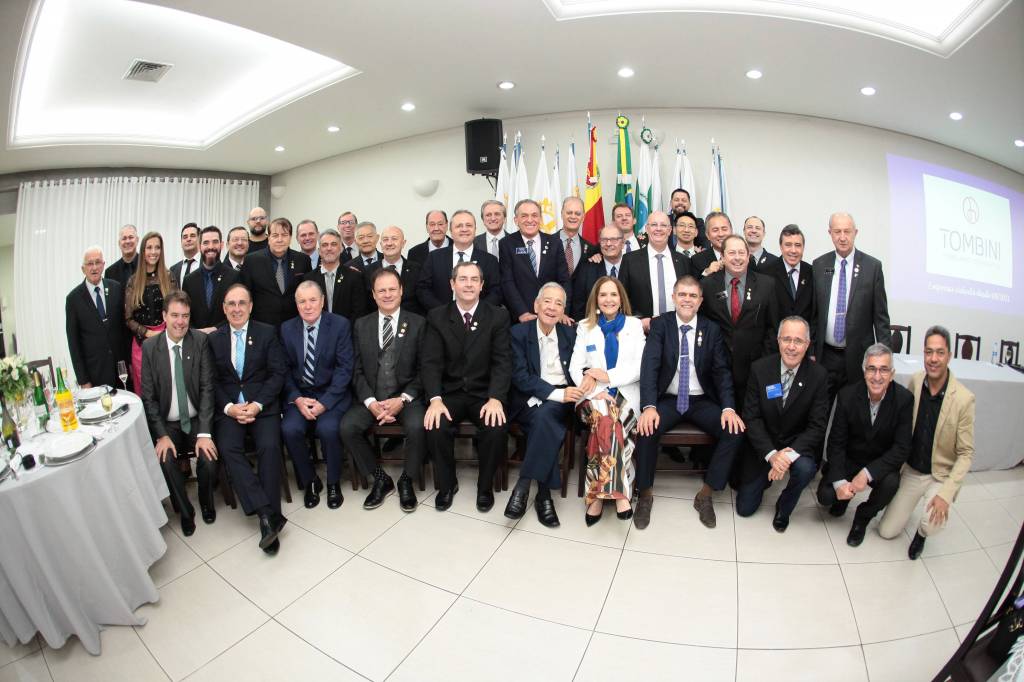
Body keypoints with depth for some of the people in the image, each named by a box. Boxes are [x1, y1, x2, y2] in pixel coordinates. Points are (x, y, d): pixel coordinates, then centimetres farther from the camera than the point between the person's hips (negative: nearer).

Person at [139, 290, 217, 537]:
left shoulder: (201, 341, -6)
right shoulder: (150, 347, -3)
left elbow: (207, 388, -9)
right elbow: (148, 396, -2)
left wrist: (204, 433, -17)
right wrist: (162, 435, -13)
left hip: (197, 420, -1)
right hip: (167, 423, 1)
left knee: (209, 457, -23)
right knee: (165, 460, -25)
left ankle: (206, 503, 11)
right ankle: (185, 511, 3)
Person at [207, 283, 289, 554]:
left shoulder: (267, 333, 7)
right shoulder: (214, 339, 12)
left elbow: (278, 372, 0)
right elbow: (212, 380, 7)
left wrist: (257, 405, -12)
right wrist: (229, 407, -10)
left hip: (262, 405, -1)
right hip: (228, 407, 2)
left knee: (269, 447, -27)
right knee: (228, 448, -26)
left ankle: (268, 518, -22)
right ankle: (267, 514, -29)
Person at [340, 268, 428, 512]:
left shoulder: (418, 323, 1)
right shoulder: (361, 325, 8)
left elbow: (424, 370, -2)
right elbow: (357, 371, 4)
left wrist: (402, 399, -15)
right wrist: (370, 402, -12)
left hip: (407, 397, -2)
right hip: (371, 398, 3)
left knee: (418, 426, -31)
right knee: (347, 426, -23)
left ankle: (406, 480, -3)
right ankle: (381, 479, -1)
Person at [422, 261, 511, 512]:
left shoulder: (498, 316, 0)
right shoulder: (437, 317, 2)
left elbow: (502, 361, -7)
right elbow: (431, 362, -5)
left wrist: (495, 398, -23)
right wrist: (435, 399, -21)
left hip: (485, 393, -1)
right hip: (449, 393, 1)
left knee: (496, 429, -28)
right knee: (435, 428, -26)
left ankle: (485, 485, 2)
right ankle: (447, 483, 4)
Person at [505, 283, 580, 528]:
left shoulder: (571, 334, 12)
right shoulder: (519, 333, 1)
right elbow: (520, 377, -10)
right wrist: (556, 393, -21)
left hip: (562, 400, 2)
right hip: (529, 400, -1)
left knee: (545, 416, -33)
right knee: (546, 424, -34)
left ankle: (523, 485, -26)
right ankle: (544, 494, -23)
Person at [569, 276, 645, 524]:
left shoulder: (634, 325, 12)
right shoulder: (585, 326, 14)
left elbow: (641, 367, 0)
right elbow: (575, 367, 3)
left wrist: (606, 376, -13)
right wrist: (594, 390, -16)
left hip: (625, 393, 0)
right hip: (594, 395, 0)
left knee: (608, 423, -33)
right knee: (607, 420, -33)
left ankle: (598, 493, -31)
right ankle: (620, 492, -33)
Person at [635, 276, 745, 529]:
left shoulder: (712, 329, 3)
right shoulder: (660, 324, -3)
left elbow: (722, 371, -1)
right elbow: (650, 366, -15)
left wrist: (728, 408, -19)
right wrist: (649, 407, -29)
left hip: (702, 401, 2)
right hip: (667, 399, -2)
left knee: (735, 431, -22)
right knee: (646, 429, -30)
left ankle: (705, 494, -3)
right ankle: (645, 493, -6)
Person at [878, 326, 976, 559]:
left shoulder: (964, 399, -20)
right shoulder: (915, 382, -9)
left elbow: (966, 453, -15)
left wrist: (946, 493, -23)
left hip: (941, 475, -3)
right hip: (910, 470, 3)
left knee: (933, 522, -28)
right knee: (886, 531, 5)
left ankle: (922, 533, 9)